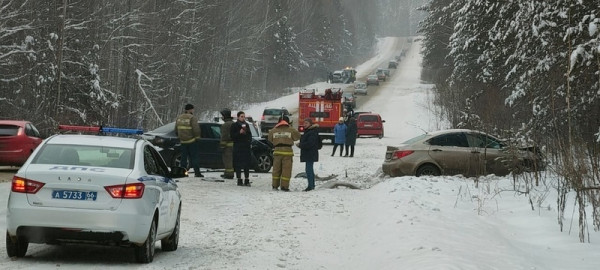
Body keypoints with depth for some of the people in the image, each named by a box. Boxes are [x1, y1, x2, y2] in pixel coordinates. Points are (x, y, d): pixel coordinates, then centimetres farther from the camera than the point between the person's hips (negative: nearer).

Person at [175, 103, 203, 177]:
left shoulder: (179, 118, 9)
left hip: (183, 141, 5)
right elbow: (196, 129, -18)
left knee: (184, 157, 10)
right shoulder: (192, 118, -13)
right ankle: (197, 173, -3)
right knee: (194, 157, -1)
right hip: (192, 141, -5)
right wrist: (197, 137, -3)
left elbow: (176, 130, 14)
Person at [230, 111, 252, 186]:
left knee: (247, 164, 5)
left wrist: (249, 141, 5)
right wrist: (239, 133, -20)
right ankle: (239, 180, 1)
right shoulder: (234, 125, -1)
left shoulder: (246, 125, 15)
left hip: (246, 146, 5)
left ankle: (247, 180, 10)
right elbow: (232, 136, -7)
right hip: (238, 147, -5)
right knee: (238, 165, -4)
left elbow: (249, 134, 22)